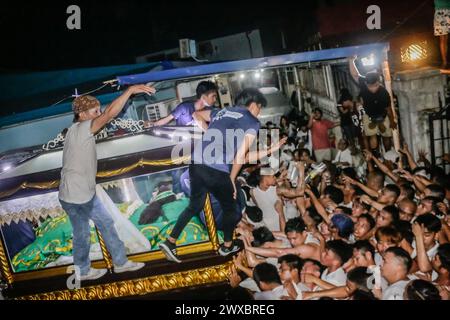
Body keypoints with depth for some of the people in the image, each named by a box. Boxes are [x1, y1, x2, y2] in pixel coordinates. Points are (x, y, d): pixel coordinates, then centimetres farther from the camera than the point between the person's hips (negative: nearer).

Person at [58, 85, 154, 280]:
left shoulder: (81, 131, 6)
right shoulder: (79, 130, -24)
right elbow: (110, 113, -35)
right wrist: (131, 90, -35)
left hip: (87, 193, 9)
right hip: (74, 197, -9)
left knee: (106, 223, 16)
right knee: (83, 235, 9)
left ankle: (120, 262, 29)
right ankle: (82, 272, 31)